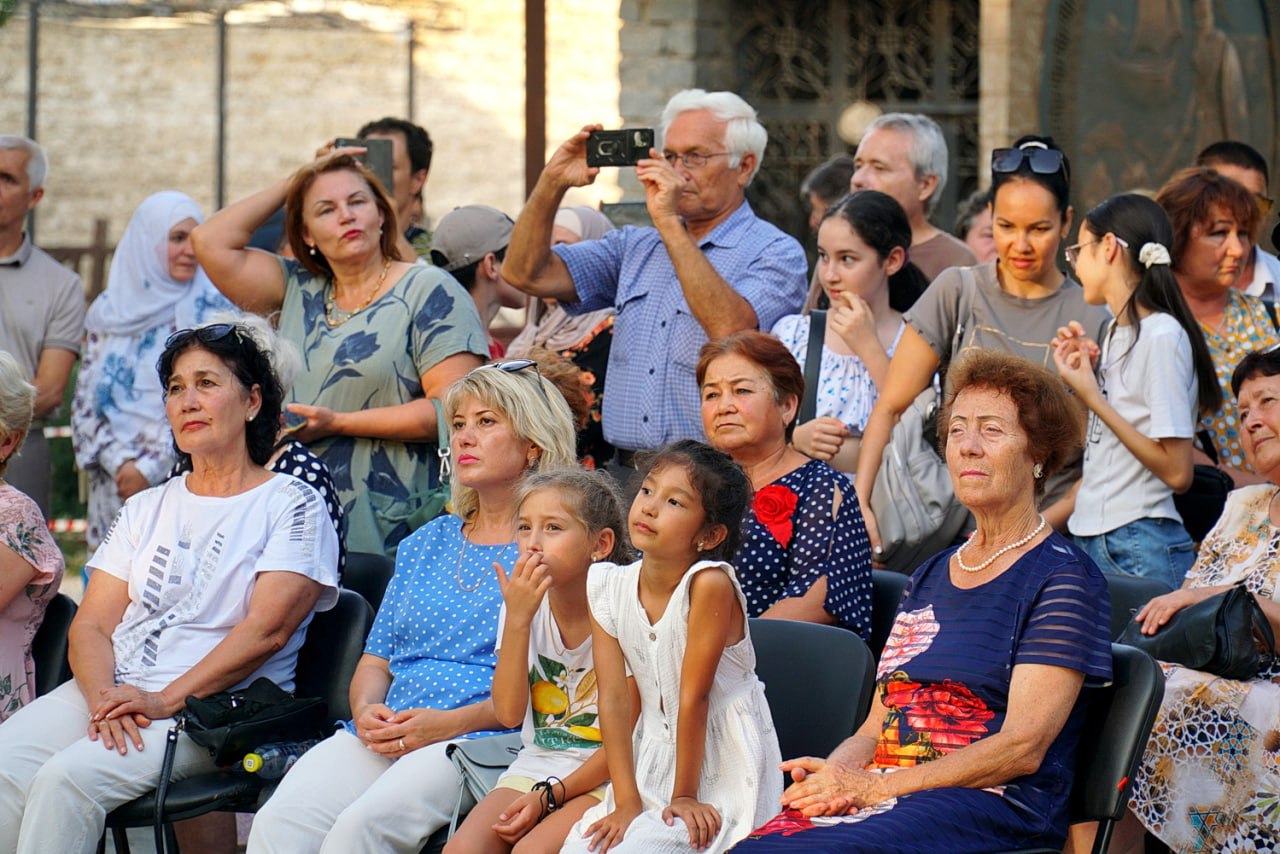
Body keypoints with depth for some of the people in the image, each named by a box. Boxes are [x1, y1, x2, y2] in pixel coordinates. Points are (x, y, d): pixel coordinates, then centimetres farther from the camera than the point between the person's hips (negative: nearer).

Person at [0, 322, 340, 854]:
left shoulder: (292, 506, 4)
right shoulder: (146, 510, 22)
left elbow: (267, 630, -9)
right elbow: (91, 624, 12)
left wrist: (166, 700, -19)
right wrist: (105, 698, -11)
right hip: (109, 691, 5)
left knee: (67, 777, -31)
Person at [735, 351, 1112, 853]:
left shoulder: (1063, 577, 2)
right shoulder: (930, 577, 25)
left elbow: (1022, 747, -9)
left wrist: (874, 788, -14)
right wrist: (832, 774, -4)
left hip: (994, 806, -6)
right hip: (882, 793, 6)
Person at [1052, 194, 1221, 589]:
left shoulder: (1162, 337, -13)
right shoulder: (1117, 333, 14)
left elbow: (1176, 472, -17)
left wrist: (1093, 398, -15)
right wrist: (1087, 372, 12)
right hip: (1093, 542, 8)